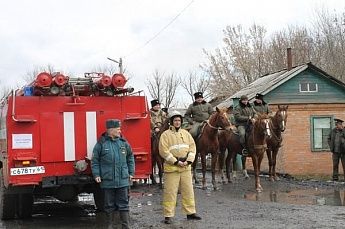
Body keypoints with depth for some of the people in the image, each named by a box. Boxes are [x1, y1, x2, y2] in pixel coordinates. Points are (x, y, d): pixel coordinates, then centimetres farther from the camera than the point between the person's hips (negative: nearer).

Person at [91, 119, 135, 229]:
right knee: (110, 205, 10)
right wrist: (96, 175, -7)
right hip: (107, 181, -2)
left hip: (123, 180, 2)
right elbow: (94, 161, -1)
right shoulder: (101, 144, -5)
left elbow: (130, 157, 15)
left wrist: (131, 172, 12)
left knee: (123, 204, 7)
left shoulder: (124, 142, 5)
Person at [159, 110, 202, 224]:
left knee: (188, 190, 11)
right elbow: (164, 151, -12)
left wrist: (188, 161, -6)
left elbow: (192, 147, 9)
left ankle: (190, 212, 21)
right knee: (170, 192, -3)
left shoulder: (185, 133, 12)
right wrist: (176, 161, -15)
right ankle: (168, 216, 4)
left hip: (186, 167, 5)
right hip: (171, 167, -5)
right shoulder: (165, 135, -4)